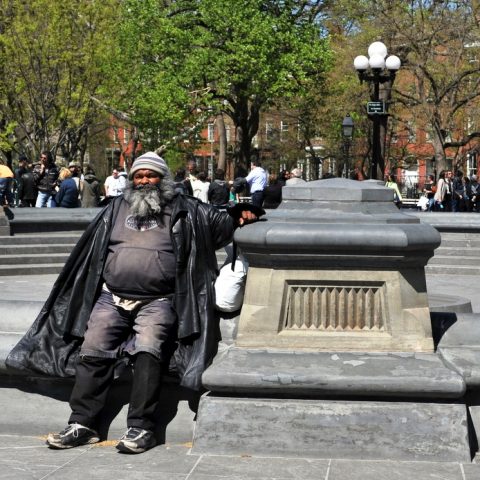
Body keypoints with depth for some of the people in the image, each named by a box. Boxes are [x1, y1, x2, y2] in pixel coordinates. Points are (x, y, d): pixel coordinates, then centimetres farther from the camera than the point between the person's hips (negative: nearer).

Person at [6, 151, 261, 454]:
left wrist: (240, 216, -9)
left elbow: (220, 222, 13)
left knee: (148, 350, -26)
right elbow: (92, 249, 23)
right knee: (93, 350, -14)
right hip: (111, 297, 4)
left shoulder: (183, 210, 11)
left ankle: (141, 428, -24)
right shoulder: (118, 208, 20)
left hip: (157, 301, -3)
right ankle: (82, 424, -10)